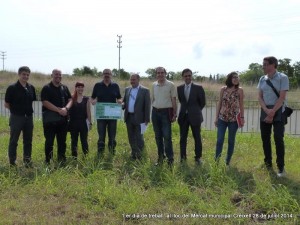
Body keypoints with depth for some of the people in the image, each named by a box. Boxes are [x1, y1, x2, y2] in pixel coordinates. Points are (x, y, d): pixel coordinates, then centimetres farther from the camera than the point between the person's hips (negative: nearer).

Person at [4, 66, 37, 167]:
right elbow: (6, 104, -5)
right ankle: (12, 162, 14)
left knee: (28, 141, 12)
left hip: (28, 117, 5)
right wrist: (16, 110, -4)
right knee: (13, 141, 4)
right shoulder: (12, 88, -9)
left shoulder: (31, 88, 5)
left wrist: (28, 110, 4)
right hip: (16, 117, -5)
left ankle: (27, 161, 23)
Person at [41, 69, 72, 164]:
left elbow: (70, 100, 8)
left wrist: (66, 108, -13)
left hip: (63, 118, 4)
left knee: (62, 141, 9)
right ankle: (48, 161, 8)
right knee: (49, 141, 0)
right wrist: (59, 110, -18)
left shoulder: (65, 88, 13)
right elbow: (45, 102, -12)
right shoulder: (46, 88, -2)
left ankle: (62, 160, 19)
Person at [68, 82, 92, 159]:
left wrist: (90, 122, 1)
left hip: (83, 123, 0)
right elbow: (68, 110, 2)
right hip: (73, 123, 0)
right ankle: (74, 157, 16)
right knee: (74, 141, 8)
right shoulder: (71, 98, 0)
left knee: (84, 140, 3)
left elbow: (88, 112, 4)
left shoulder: (86, 99, 3)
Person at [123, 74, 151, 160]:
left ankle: (139, 155, 11)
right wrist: (122, 104, -7)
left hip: (138, 118, -5)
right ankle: (133, 153, 24)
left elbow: (147, 105, -7)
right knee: (131, 137, 12)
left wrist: (146, 119, -11)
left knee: (139, 137, 0)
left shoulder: (145, 90, -5)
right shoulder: (127, 89, 12)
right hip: (128, 117, 5)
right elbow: (124, 101, 19)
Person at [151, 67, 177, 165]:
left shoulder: (170, 85, -3)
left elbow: (173, 100, -1)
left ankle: (170, 158, 1)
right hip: (155, 112, 4)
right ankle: (160, 157, 21)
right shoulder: (154, 85, 9)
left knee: (167, 136, -8)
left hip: (166, 112, -4)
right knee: (158, 136, 10)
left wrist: (174, 114, -4)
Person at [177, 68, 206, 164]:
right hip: (183, 116, 3)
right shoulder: (179, 88, 4)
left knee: (197, 137, 5)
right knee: (183, 138, 7)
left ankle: (198, 157, 15)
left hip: (195, 116, -2)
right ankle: (183, 157, 17)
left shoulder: (198, 88, -5)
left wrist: (195, 110, 10)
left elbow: (202, 103, 3)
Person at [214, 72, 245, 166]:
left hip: (234, 119, -1)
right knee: (219, 140, -4)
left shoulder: (240, 90, -1)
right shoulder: (223, 89, 4)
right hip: (222, 118, 1)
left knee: (231, 141, 6)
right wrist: (216, 117, 5)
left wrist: (242, 118, -2)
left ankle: (227, 162, 17)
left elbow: (241, 105, 2)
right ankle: (216, 161, 4)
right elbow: (219, 103, 7)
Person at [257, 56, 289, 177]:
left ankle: (281, 167, -2)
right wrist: (267, 111, -11)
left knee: (278, 138, -10)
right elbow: (260, 97, 4)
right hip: (265, 112, 5)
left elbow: (282, 97, -12)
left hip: (278, 112, -5)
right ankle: (268, 163, 21)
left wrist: (272, 113, -16)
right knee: (265, 138, 7)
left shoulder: (282, 78, -7)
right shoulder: (262, 79, 8)